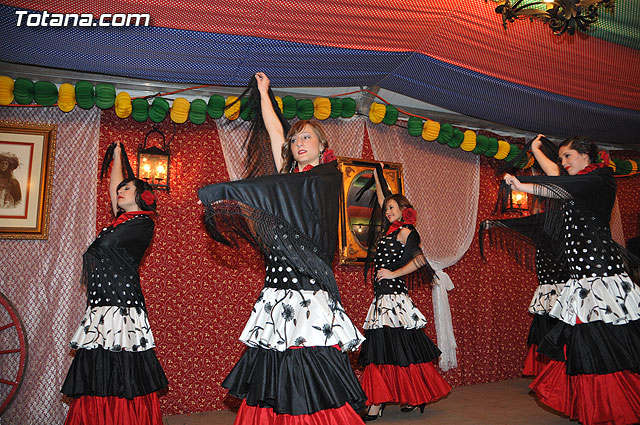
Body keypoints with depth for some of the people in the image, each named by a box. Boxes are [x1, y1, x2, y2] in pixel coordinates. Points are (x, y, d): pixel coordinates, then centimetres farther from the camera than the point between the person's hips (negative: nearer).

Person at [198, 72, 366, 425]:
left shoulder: (328, 177, 3)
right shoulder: (289, 176, 19)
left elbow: (284, 189, -9)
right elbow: (274, 131, 21)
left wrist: (224, 192, -10)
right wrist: (264, 92, 31)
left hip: (309, 286, -5)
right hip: (277, 285, 5)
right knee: (271, 366, 1)